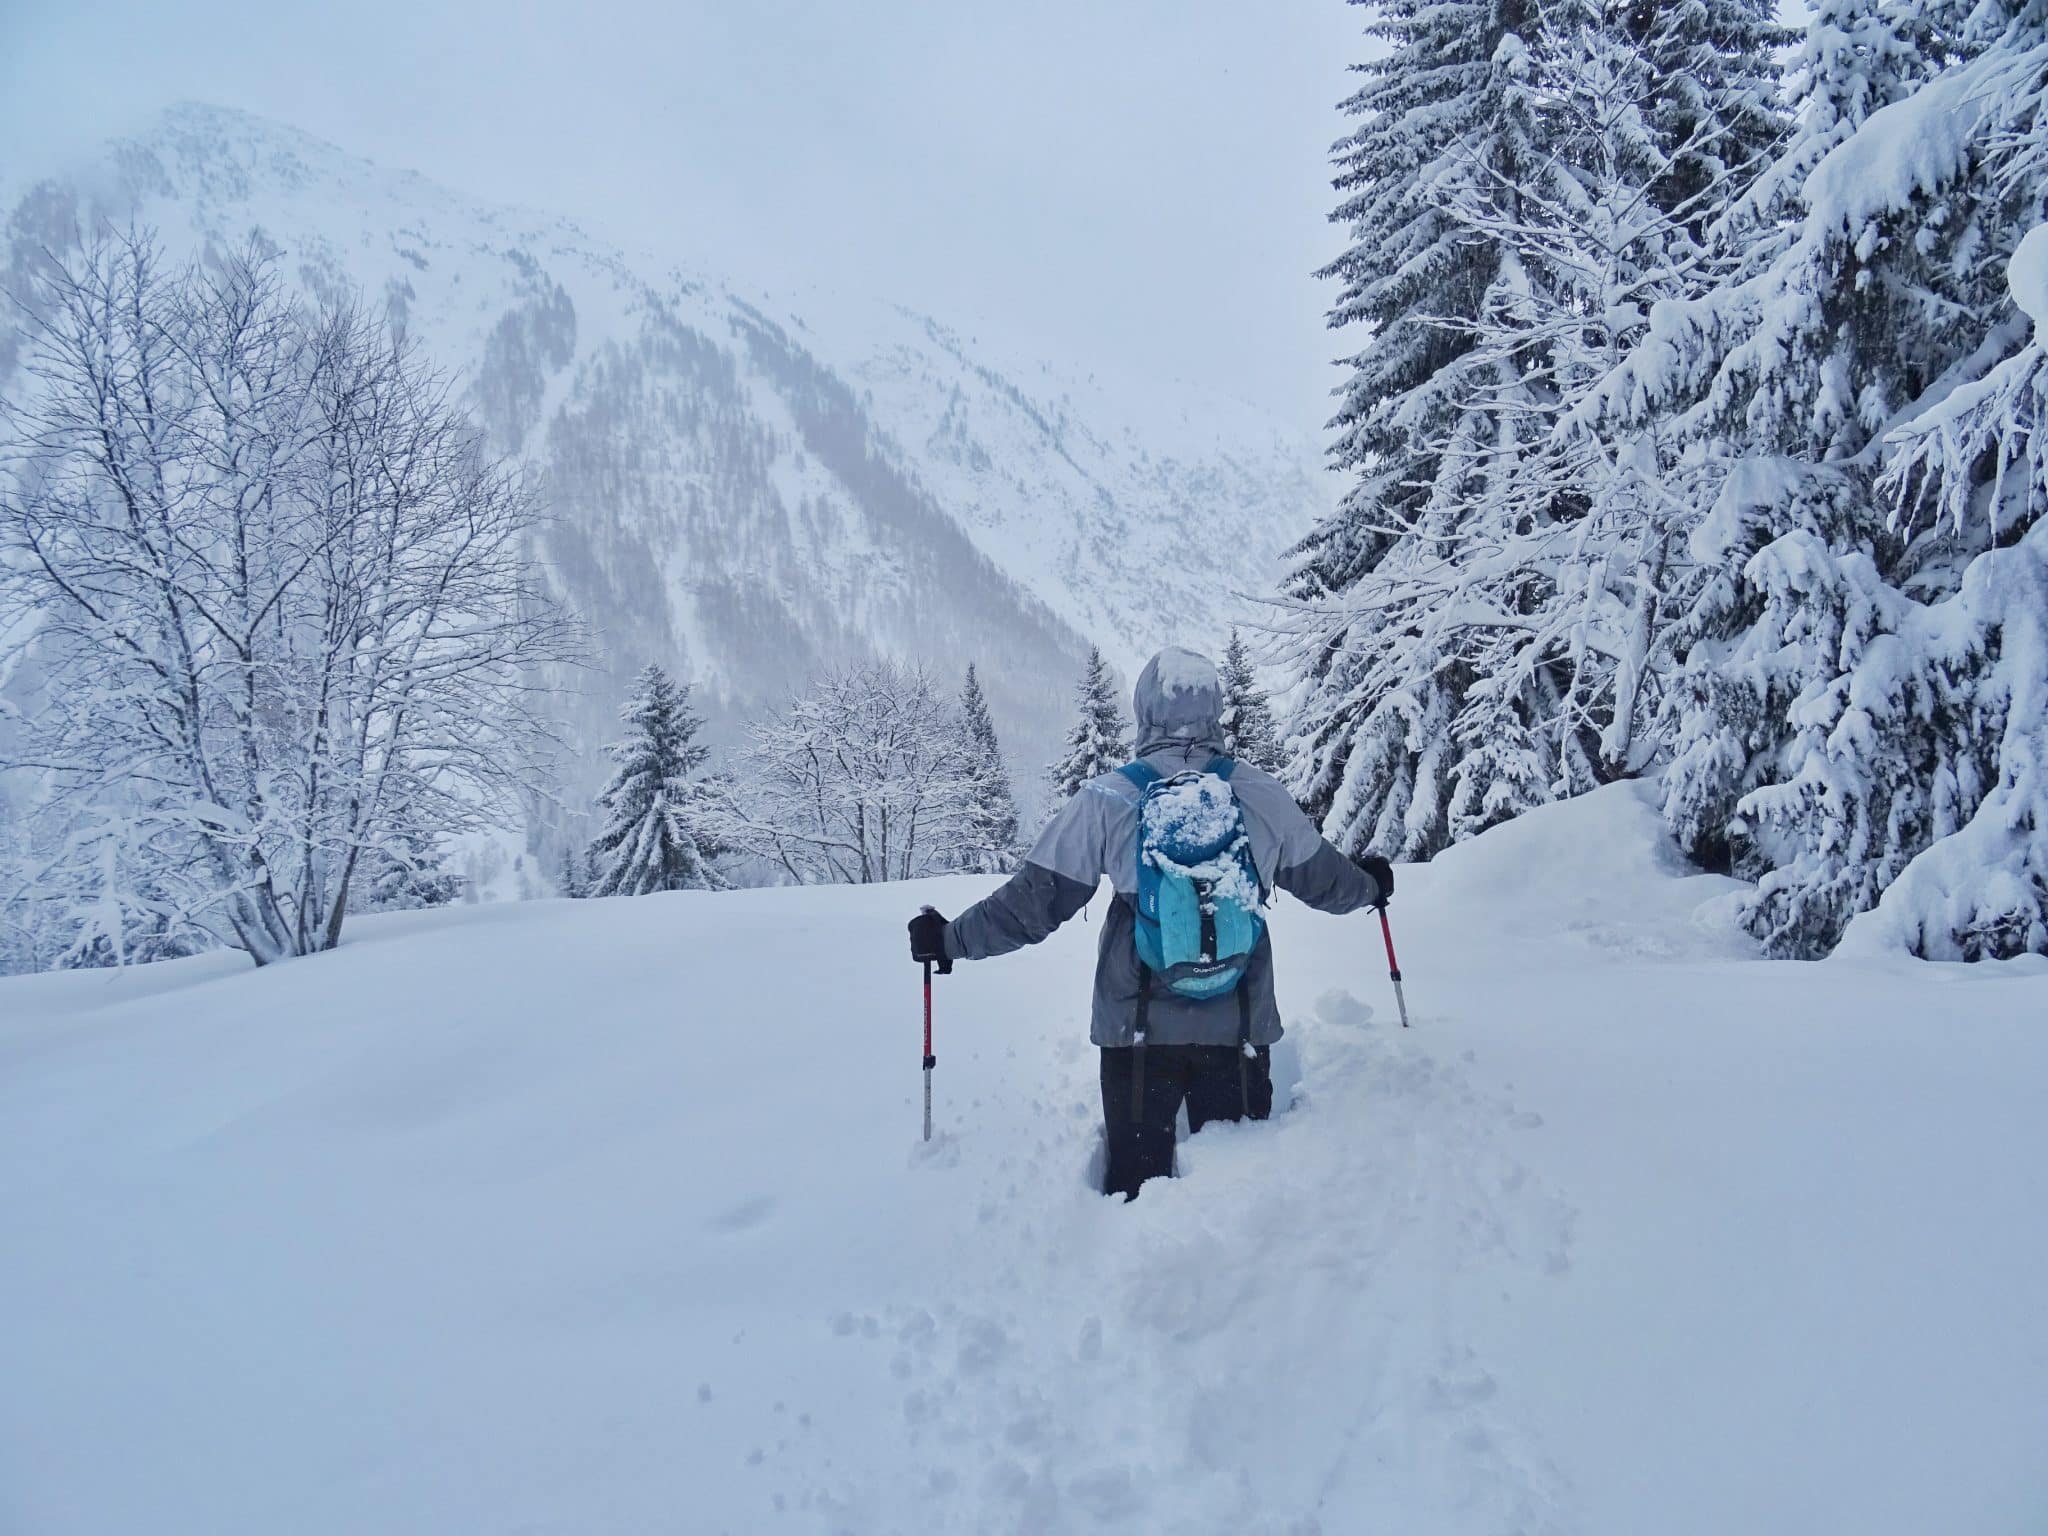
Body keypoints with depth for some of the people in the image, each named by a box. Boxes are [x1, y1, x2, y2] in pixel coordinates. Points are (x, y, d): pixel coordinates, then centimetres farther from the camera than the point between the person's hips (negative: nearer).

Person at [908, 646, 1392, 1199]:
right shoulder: (1262, 795, -1)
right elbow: (1322, 878, 14)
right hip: (1238, 1026, 2)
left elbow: (1035, 900, -4)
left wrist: (950, 939, 11)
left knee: (1137, 1175, 10)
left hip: (1139, 1027, -1)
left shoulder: (1106, 799, -7)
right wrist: (1372, 885, 37)